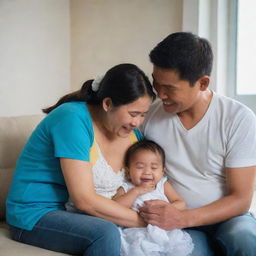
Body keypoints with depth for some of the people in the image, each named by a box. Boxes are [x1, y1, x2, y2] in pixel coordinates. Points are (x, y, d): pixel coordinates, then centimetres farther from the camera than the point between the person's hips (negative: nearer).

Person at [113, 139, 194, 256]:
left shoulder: (163, 185, 17)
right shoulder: (126, 188, 12)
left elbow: (181, 203, 9)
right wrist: (136, 191, -7)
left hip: (164, 229, 3)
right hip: (137, 232, -2)